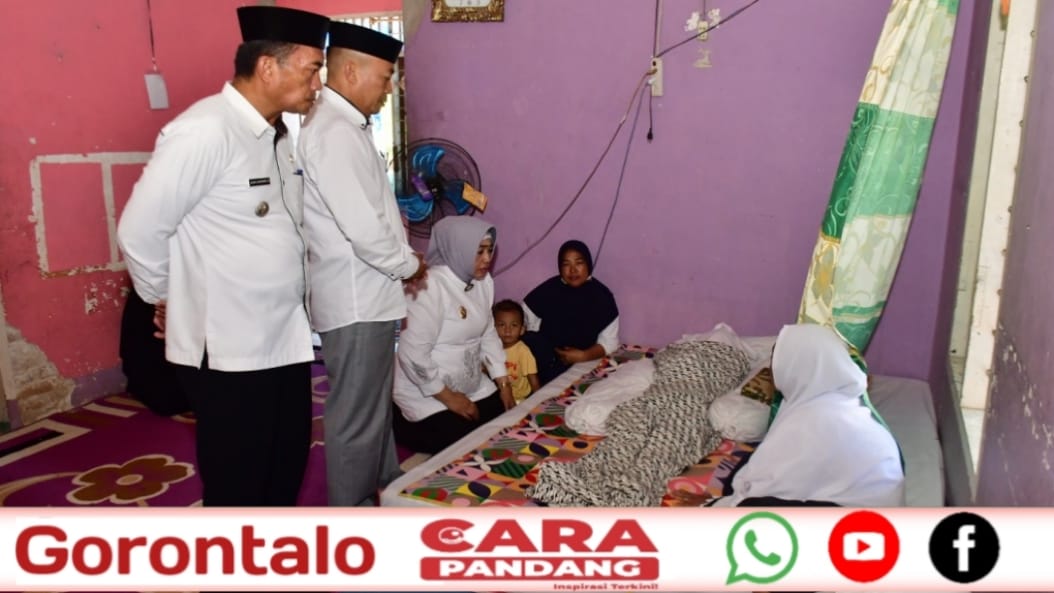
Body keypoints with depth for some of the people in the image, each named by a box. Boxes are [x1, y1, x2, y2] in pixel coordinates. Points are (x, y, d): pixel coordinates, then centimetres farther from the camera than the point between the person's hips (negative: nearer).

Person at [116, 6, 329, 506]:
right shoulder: (205, 131, -18)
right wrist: (166, 299, -1)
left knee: (286, 469, 20)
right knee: (237, 485, 8)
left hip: (285, 338, 8)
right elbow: (140, 230, -15)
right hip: (227, 349, -8)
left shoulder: (277, 136, 9)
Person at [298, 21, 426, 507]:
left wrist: (401, 254, 8)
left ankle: (387, 493, 42)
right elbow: (364, 229, -26)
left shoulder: (343, 127, 12)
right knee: (356, 415, 3)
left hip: (366, 293, 11)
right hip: (356, 299, -11)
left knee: (375, 403, 24)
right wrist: (409, 265, -10)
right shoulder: (334, 133, -21)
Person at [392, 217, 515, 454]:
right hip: (427, 393, -8)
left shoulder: (483, 281, 1)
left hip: (472, 388, 8)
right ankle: (402, 425, 9)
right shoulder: (430, 287, -25)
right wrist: (448, 397, -18)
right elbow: (412, 354, -26)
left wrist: (504, 384, 5)